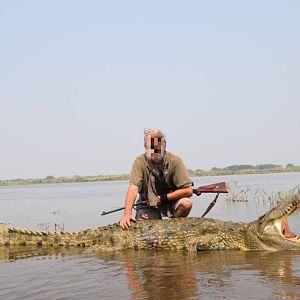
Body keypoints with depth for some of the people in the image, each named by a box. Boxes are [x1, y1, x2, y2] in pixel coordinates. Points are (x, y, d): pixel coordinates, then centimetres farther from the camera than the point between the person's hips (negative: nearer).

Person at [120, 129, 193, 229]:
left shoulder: (174, 161, -13)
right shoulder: (140, 162, -13)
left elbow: (188, 191, -15)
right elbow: (133, 188, -25)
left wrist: (162, 198, -15)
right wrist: (127, 213, -39)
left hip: (171, 203, 1)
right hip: (148, 206, -1)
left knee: (186, 203, -28)